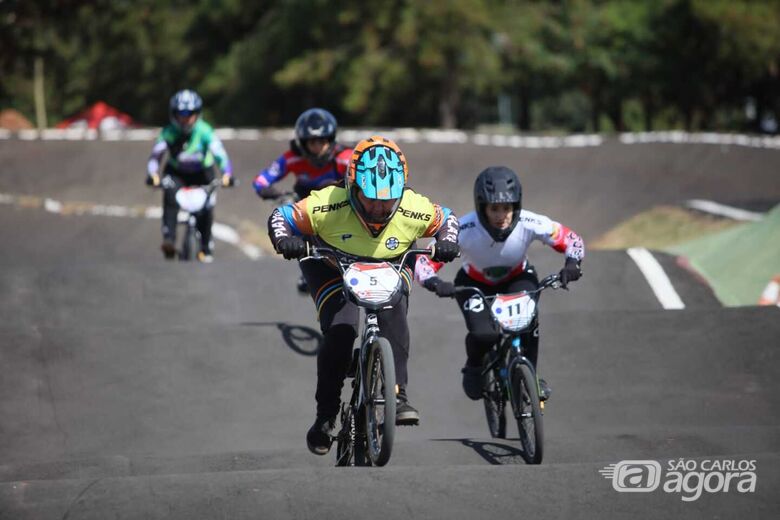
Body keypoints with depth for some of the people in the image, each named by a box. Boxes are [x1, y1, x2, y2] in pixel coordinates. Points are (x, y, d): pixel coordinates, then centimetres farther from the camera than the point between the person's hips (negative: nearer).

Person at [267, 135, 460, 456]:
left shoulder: (414, 210, -24)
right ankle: (326, 414, -6)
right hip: (333, 270, -1)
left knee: (394, 314, -31)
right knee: (340, 330, -23)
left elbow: (446, 219, -4)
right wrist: (286, 241, -39)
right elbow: (280, 217, -19)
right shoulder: (328, 206, -31)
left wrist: (447, 243, -24)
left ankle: (398, 396, -30)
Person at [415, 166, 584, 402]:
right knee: (483, 334, -26)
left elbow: (571, 240, -17)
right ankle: (474, 369, 11)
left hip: (517, 279, 1)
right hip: (475, 283, -1)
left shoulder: (529, 224, -30)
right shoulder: (466, 230, -35)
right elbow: (425, 261, -31)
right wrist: (435, 283, -52)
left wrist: (572, 263, -37)